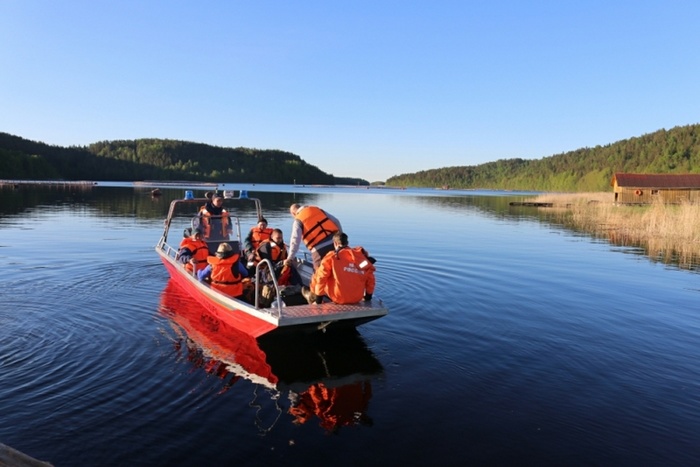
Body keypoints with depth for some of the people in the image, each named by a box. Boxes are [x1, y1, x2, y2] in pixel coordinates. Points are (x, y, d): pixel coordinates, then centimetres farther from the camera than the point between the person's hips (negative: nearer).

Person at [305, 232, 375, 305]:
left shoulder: (332, 257, -6)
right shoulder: (361, 255, 3)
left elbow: (321, 277, -7)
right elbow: (370, 277, 5)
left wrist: (318, 298, 3)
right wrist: (368, 295, 18)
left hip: (339, 298, -4)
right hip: (357, 299, 4)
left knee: (316, 276, 16)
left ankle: (312, 296, 39)